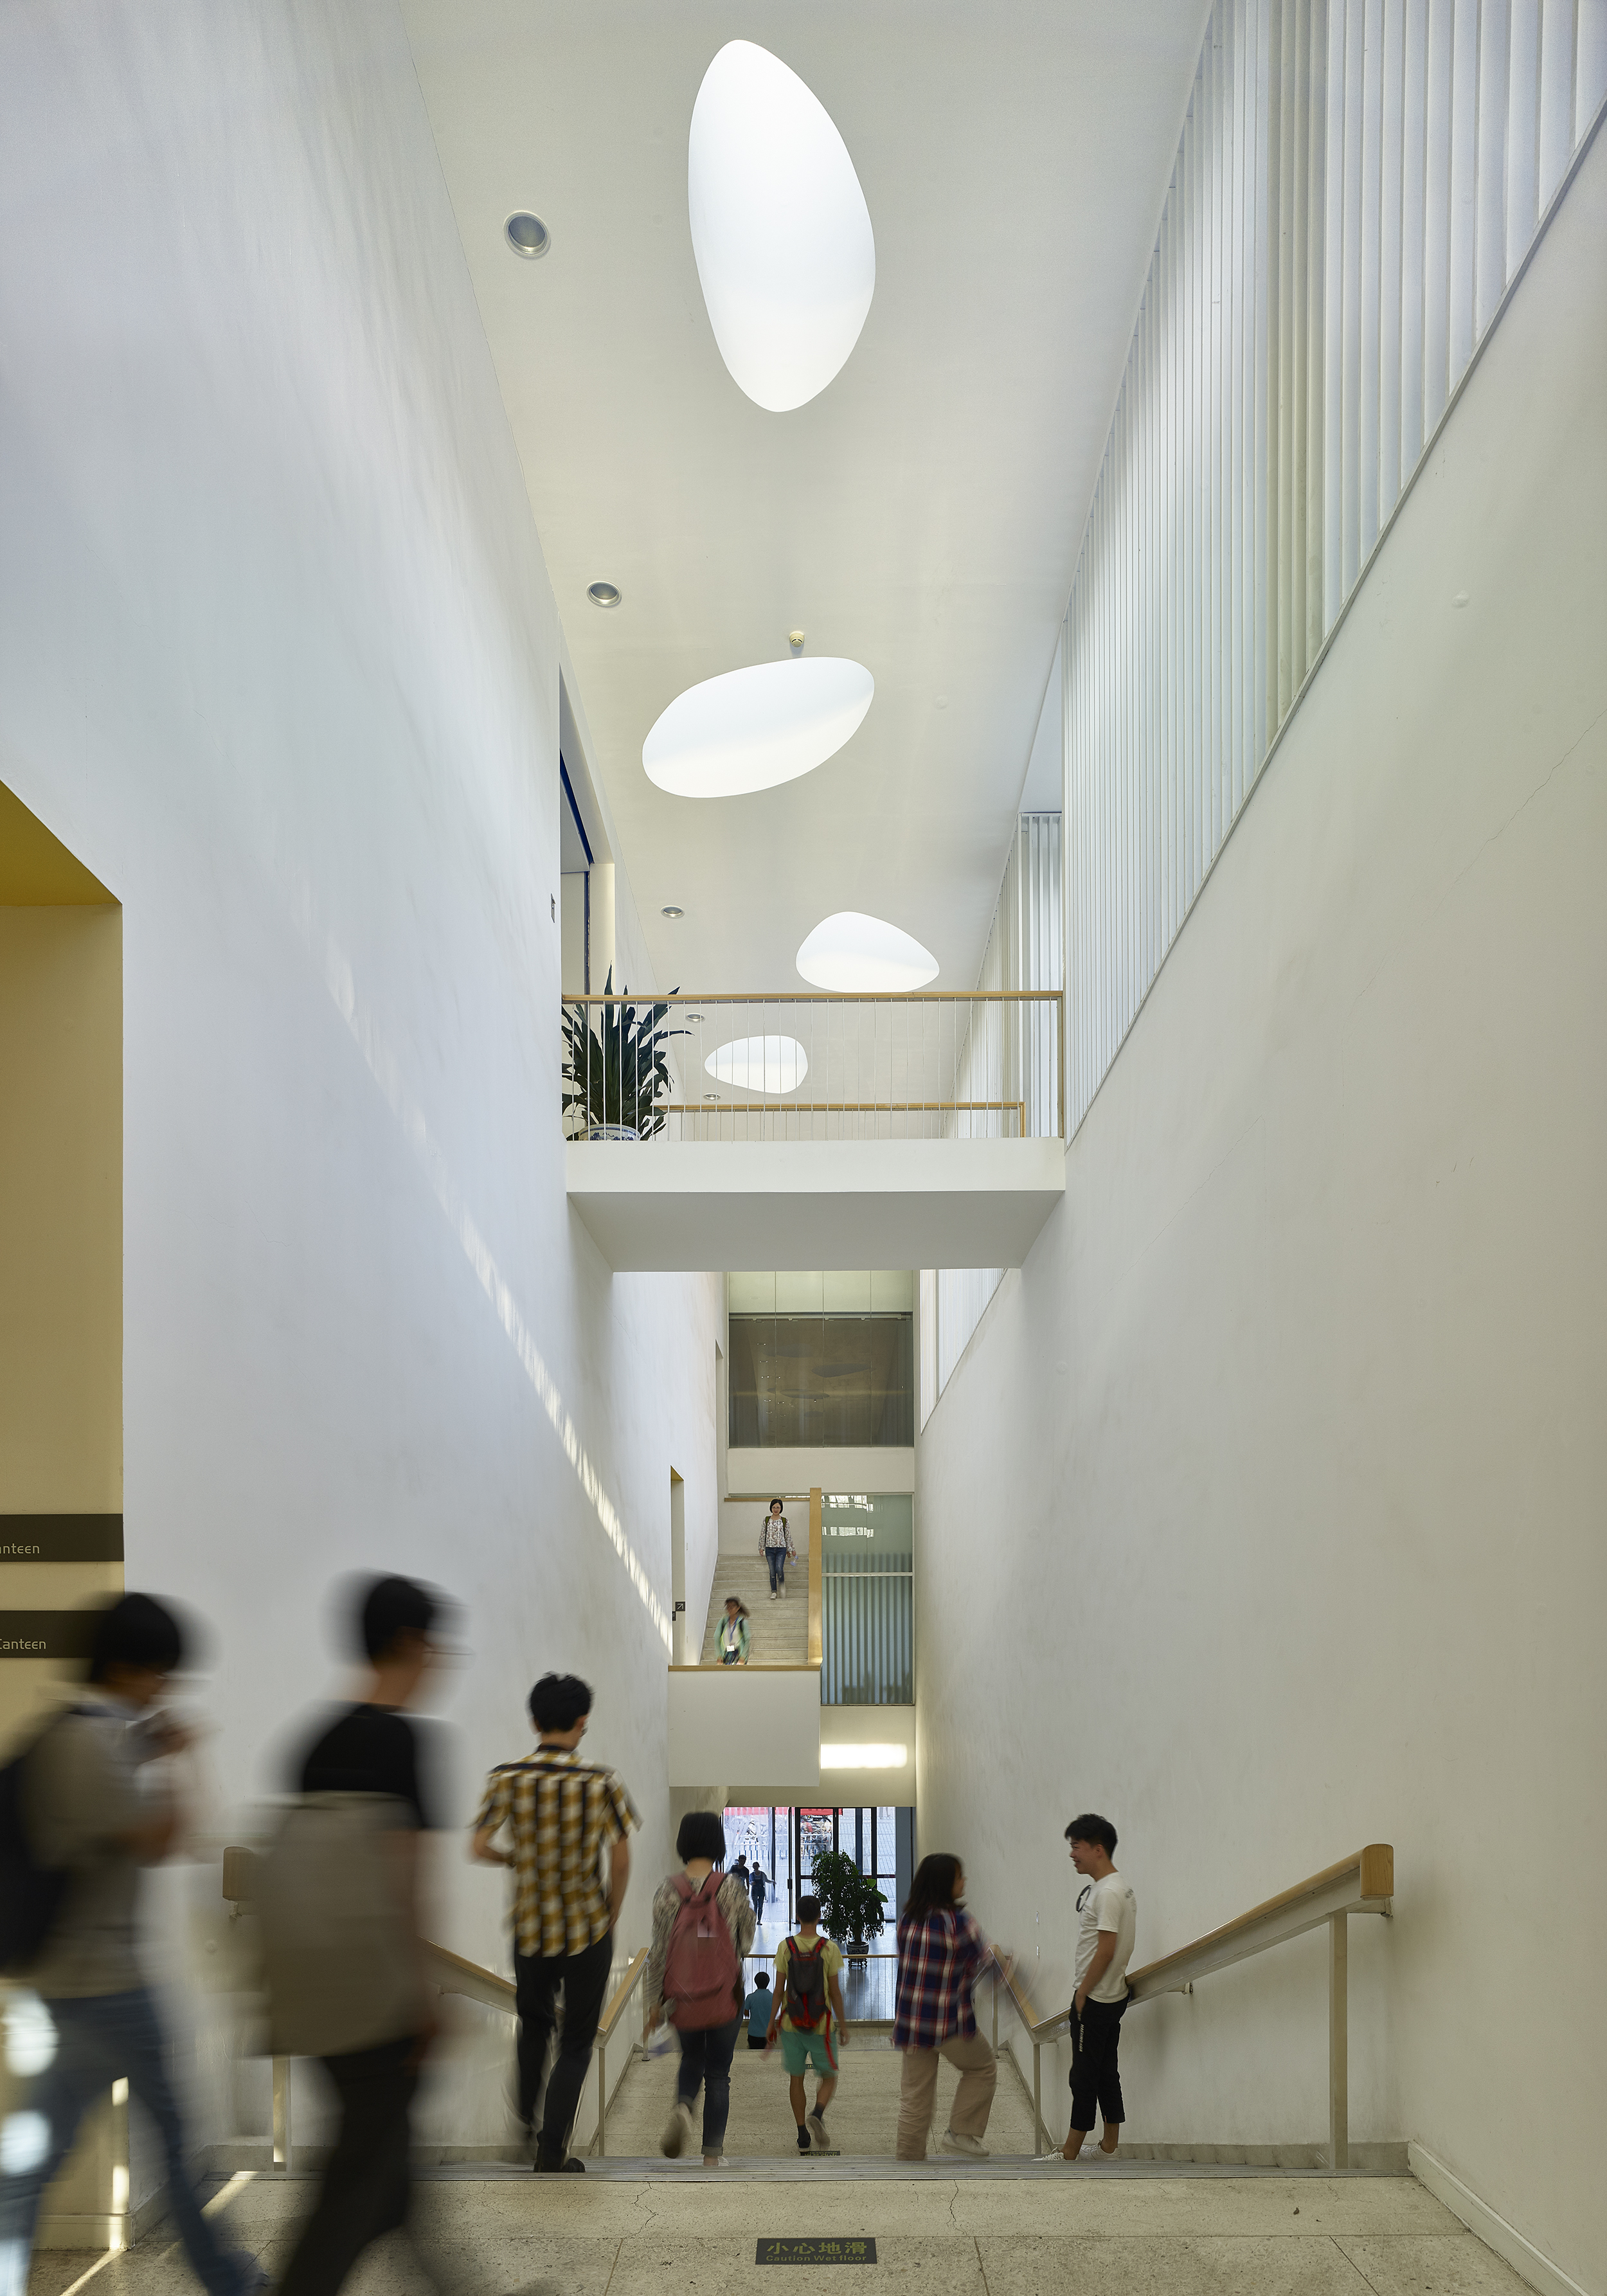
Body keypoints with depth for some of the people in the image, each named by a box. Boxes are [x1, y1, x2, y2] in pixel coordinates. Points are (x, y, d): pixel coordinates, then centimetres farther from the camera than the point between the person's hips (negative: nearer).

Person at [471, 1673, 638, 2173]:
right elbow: (621, 1861, -9)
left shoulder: (506, 1779, -8)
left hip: (530, 1928, 2)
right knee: (576, 2041, 11)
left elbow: (479, 1849, -8)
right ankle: (551, 2150, 6)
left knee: (534, 2026, 25)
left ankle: (526, 2120, 36)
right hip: (588, 1930, -2)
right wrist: (611, 1918, 6)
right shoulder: (602, 1783, -12)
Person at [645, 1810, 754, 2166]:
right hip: (725, 2001, -1)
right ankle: (711, 2156, 10)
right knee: (718, 2075, 14)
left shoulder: (668, 1890, -9)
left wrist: (653, 2002, 2)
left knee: (692, 2059, 24)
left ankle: (682, 2107, -5)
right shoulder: (733, 1888, -11)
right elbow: (748, 1940, 0)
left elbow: (658, 1951, -5)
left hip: (682, 1999, 1)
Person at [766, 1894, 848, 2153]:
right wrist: (842, 2024, 6)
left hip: (791, 2024, 1)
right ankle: (817, 2115, -15)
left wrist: (772, 2022, 9)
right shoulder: (830, 1948, -7)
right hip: (821, 2024, -1)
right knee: (828, 2077, 12)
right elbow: (835, 1991, -4)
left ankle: (803, 2136, 14)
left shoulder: (786, 1946, -3)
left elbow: (779, 1989, -1)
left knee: (796, 2079, 14)